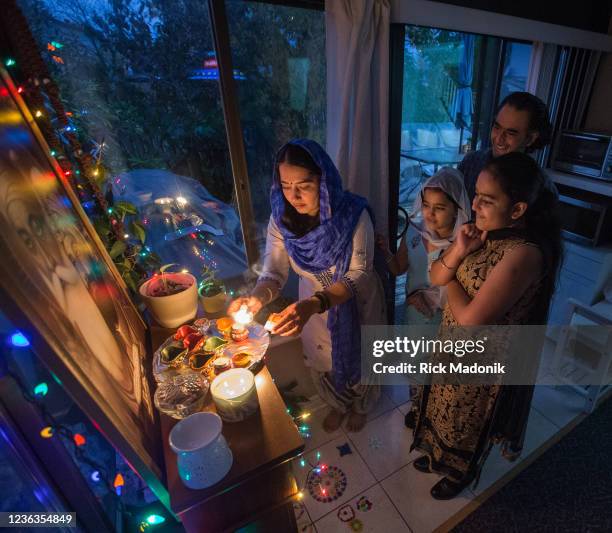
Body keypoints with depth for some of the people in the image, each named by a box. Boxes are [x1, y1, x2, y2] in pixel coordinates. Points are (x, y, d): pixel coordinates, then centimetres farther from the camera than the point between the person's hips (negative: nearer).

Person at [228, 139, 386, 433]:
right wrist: (256, 298, -43)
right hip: (312, 303, 3)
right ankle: (338, 403, 60)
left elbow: (359, 274, -32)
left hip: (356, 301, -2)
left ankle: (360, 405, 58)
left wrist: (313, 305, -48)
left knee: (358, 355, 23)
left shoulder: (353, 214, -30)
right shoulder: (281, 218, -19)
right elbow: (275, 271, -20)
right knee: (323, 359, 25)